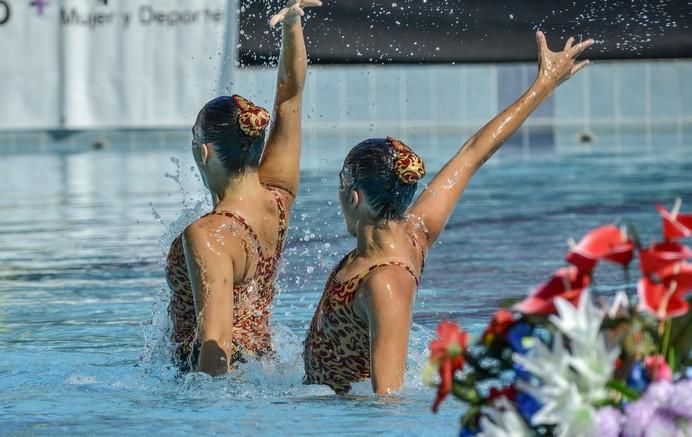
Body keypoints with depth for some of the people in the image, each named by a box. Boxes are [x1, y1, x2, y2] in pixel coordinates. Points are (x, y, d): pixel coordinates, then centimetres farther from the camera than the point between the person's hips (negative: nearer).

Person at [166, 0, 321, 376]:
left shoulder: (207, 237, -22)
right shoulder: (277, 199, -1)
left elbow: (214, 341, -26)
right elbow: (290, 92, 8)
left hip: (225, 376, -8)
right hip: (262, 365, 8)